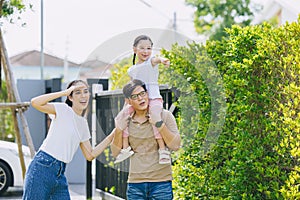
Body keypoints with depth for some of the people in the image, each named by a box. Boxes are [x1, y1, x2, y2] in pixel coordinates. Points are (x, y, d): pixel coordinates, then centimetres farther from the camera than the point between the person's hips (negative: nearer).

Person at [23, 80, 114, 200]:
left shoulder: (83, 124, 17)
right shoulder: (63, 110, -3)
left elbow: (90, 155, 18)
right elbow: (35, 103, -20)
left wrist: (112, 136, 13)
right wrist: (65, 92, -17)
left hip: (60, 175, 7)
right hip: (42, 168, -7)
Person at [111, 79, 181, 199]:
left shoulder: (164, 115, 0)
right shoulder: (125, 121, 8)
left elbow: (175, 146, -9)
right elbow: (115, 153, 9)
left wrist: (159, 123, -17)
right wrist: (119, 130, -5)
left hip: (161, 182, -2)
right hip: (135, 183, 3)